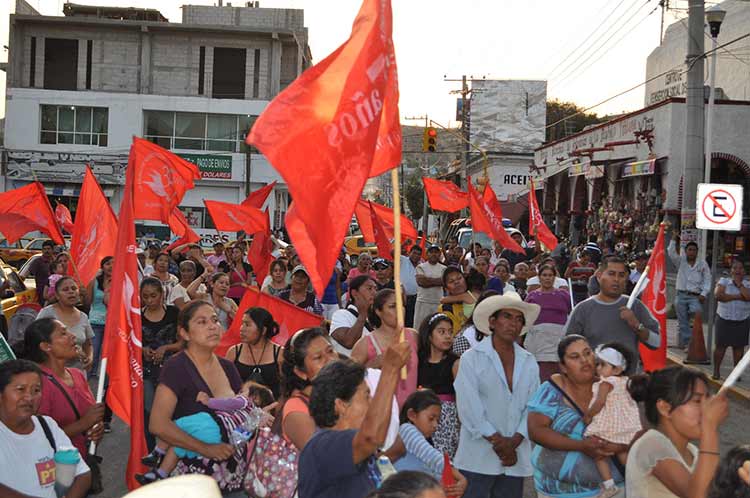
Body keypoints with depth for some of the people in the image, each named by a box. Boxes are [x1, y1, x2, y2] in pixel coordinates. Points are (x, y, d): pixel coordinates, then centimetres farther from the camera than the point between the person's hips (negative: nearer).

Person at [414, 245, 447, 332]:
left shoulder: (443, 268, 10)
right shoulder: (420, 267, 5)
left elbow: (444, 282, -6)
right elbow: (421, 282, -9)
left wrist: (427, 279, -8)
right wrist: (436, 281, -6)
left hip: (438, 302, 1)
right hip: (423, 301, -1)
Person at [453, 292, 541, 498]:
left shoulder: (529, 363, 10)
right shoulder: (472, 358, -2)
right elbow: (469, 407, -10)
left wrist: (515, 441, -10)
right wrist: (497, 441, -12)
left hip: (516, 459, 4)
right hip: (478, 458, -4)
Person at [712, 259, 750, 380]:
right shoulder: (723, 281, 0)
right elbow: (718, 295, -17)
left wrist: (739, 284, -13)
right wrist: (737, 296, -15)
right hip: (724, 319, -1)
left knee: (739, 346, 5)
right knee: (721, 345, 0)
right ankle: (716, 371, 9)